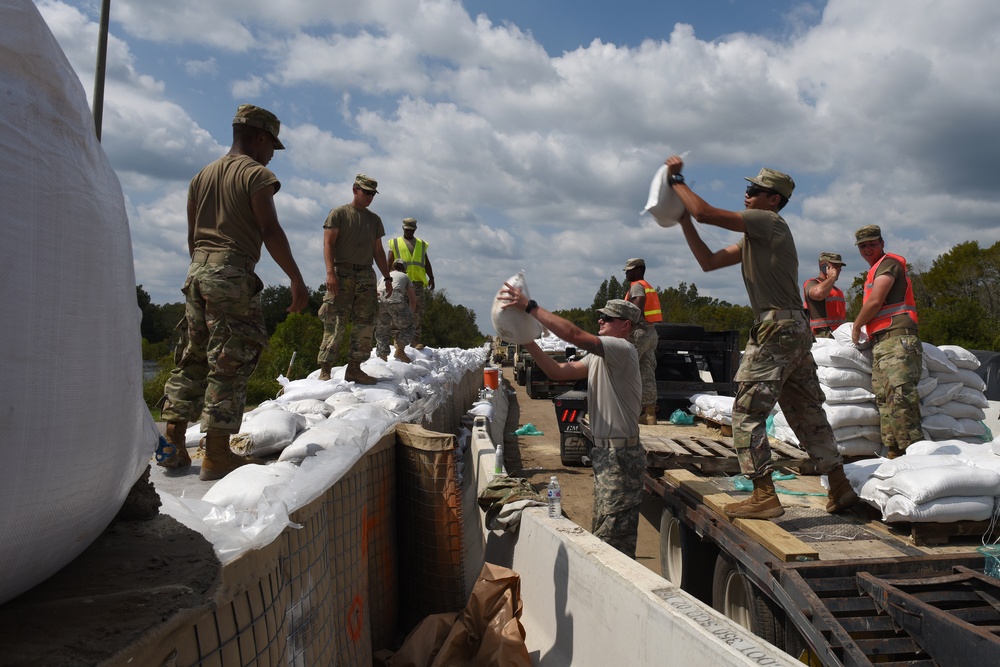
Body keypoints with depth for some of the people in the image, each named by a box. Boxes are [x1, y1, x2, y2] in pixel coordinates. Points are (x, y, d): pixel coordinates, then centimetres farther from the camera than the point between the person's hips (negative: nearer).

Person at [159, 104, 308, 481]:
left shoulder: (202, 176, 18)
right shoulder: (256, 174, -4)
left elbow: (193, 236, 19)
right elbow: (270, 231, -14)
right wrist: (297, 280, -13)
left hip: (198, 269, 8)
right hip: (233, 271, -8)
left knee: (192, 358, 12)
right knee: (230, 362, -5)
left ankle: (173, 445, 15)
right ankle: (217, 455, -3)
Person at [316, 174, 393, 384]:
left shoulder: (374, 219, 19)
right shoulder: (339, 214, 3)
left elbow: (378, 251, 21)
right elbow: (328, 244, -5)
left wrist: (387, 278, 15)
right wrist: (330, 272, -18)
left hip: (366, 275, 5)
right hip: (342, 273, -5)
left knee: (365, 324, -1)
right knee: (335, 323, -9)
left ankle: (354, 368, 5)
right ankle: (325, 369, -6)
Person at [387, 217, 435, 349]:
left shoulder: (421, 244, 20)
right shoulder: (395, 243, 12)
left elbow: (427, 263, 18)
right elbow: (390, 263, 5)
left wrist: (431, 278, 6)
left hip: (418, 282, 2)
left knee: (418, 312, -4)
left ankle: (416, 339, -2)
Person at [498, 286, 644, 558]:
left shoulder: (623, 350, -14)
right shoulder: (598, 357, 16)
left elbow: (575, 335, -27)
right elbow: (557, 371, 12)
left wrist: (530, 307, -24)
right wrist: (527, 342, 1)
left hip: (621, 456, -10)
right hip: (604, 453, 10)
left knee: (613, 537, -6)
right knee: (602, 531, 17)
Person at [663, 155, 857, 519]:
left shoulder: (768, 221, -6)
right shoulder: (753, 236, 22)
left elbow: (705, 212, -14)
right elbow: (709, 261, 18)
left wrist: (676, 180, -1)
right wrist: (682, 220, 15)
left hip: (778, 329, -10)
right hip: (796, 329, 10)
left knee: (747, 412, -8)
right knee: (807, 413, 14)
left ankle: (764, 496, -6)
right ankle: (840, 487, 21)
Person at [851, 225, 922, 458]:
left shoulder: (888, 262, 0)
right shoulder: (876, 270, 28)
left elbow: (875, 302, -9)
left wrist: (856, 326, 3)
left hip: (897, 338, -10)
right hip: (881, 343, 10)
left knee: (899, 397, -19)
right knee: (884, 401, 2)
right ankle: (894, 454, 1)